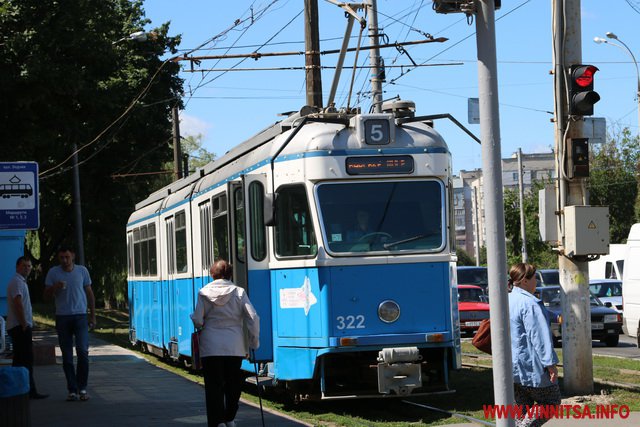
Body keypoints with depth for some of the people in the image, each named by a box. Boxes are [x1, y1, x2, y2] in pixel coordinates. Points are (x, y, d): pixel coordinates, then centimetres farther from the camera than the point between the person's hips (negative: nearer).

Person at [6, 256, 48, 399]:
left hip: (18, 327, 11)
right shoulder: (17, 282, -12)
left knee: (19, 360, 12)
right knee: (26, 360, -11)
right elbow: (18, 304, -21)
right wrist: (24, 325, -21)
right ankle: (30, 391, -12)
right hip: (20, 327, -11)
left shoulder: (21, 281, 21)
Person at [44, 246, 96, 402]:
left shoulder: (82, 271, 6)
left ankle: (82, 388, -1)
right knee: (67, 355, 2)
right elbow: (47, 294, 5)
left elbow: (90, 294, 12)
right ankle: (72, 390, 7)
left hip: (80, 316, 0)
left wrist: (93, 315, 8)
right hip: (62, 317, 0)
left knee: (82, 351, -10)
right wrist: (55, 288, -16)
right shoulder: (53, 272, 4)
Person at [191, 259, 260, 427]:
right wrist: (254, 343, 3)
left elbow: (198, 321, -5)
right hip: (234, 346, 1)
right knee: (233, 384, 16)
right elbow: (253, 318, -6)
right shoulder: (239, 292, 0)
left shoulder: (204, 292, -1)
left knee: (213, 385, 2)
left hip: (211, 346, -1)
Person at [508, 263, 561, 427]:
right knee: (551, 403, 2)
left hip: (512, 366, 9)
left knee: (521, 407, 12)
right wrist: (550, 363, -19)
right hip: (532, 367, -9)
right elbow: (539, 337, -21)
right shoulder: (530, 303, -16)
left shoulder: (507, 301, 12)